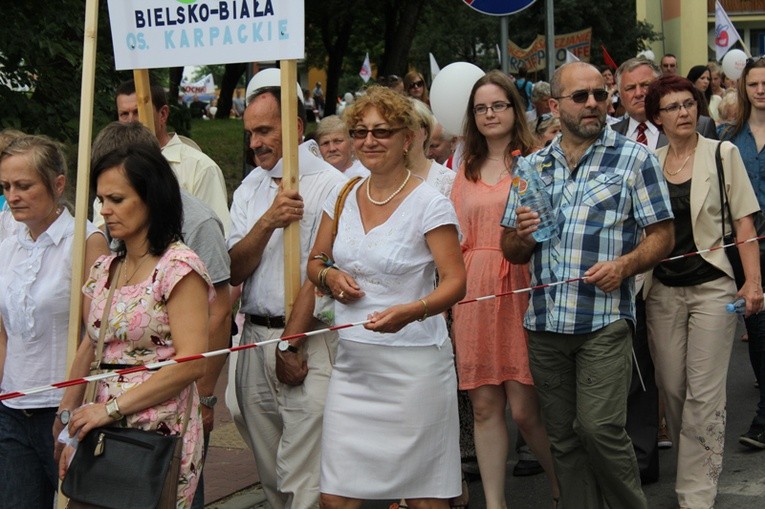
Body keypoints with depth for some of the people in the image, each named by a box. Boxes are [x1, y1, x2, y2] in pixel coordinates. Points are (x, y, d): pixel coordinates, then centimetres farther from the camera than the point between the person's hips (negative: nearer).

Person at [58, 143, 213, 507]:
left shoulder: (179, 267, -10)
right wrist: (67, 419, 7)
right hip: (103, 436, 6)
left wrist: (111, 408, -17)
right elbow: (88, 350, 15)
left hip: (159, 434, -6)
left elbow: (191, 362, -17)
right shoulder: (103, 270, 13)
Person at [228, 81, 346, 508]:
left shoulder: (329, 184, -7)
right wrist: (268, 221, -11)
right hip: (256, 338, 6)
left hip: (309, 341, -6)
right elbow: (234, 271, 5)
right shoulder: (250, 188, 14)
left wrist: (292, 339, -8)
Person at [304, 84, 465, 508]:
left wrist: (410, 312, -29)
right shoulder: (343, 197, 10)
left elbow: (454, 282, -11)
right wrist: (329, 275, -3)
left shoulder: (429, 204, -7)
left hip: (413, 365, -5)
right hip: (352, 362, 5)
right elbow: (315, 263, 21)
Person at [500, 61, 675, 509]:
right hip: (545, 321, 4)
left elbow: (662, 235, 1)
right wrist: (522, 235, -7)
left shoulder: (635, 158, 3)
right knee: (563, 437, 9)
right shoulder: (533, 166, 13)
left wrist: (624, 265, -18)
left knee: (600, 429, -12)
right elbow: (511, 251, 17)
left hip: (605, 318, -4)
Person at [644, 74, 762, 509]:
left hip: (711, 286, -3)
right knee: (673, 391, 8)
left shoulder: (722, 154, -1)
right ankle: (700, 470, 25)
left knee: (704, 396, -6)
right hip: (663, 289, 3)